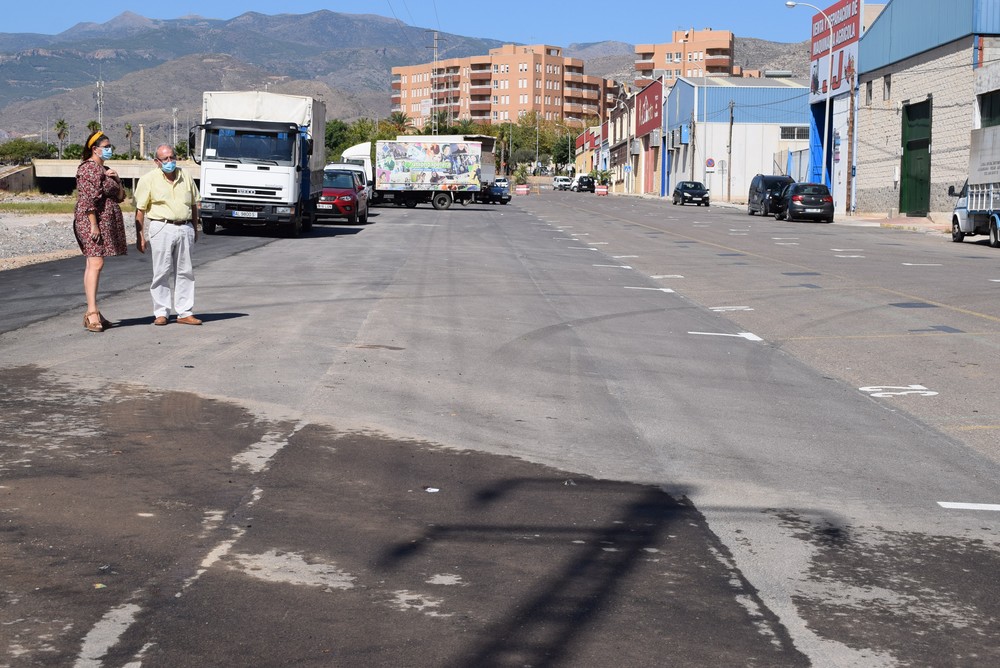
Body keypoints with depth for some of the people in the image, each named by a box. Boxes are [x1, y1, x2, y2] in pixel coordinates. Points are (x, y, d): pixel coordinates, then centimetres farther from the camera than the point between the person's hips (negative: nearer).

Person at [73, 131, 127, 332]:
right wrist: (94, 225, -23)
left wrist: (116, 179, 2)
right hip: (92, 220, -10)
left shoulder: (105, 169, 21)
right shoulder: (88, 168, -9)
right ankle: (92, 312, -21)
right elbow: (88, 199, -17)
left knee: (93, 264, 9)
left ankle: (92, 312, 10)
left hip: (106, 223, 10)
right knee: (95, 263, -16)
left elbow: (120, 197, 20)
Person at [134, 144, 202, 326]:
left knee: (185, 271, 5)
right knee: (162, 272, -2)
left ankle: (185, 312, 10)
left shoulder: (186, 177, 12)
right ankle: (161, 313, 4)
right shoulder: (148, 179, 0)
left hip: (185, 228, 4)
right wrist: (140, 236, -7)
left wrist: (195, 229, 18)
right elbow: (140, 210, -2)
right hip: (162, 228, -4)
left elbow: (193, 205, 21)